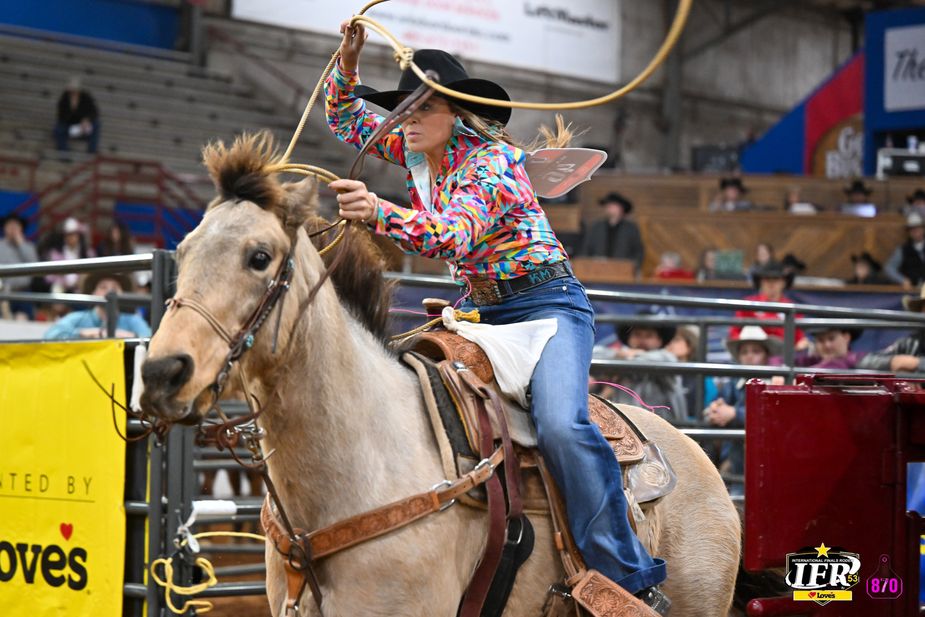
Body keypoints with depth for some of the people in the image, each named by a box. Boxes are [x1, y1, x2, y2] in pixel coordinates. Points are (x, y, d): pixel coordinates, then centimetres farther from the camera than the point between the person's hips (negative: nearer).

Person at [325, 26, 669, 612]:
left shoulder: (489, 161, -17)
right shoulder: (416, 152, 6)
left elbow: (455, 235, -34)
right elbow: (347, 117, 19)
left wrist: (380, 211, -50)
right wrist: (347, 62, -2)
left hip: (546, 301, -9)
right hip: (476, 309, 9)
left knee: (560, 425, -31)